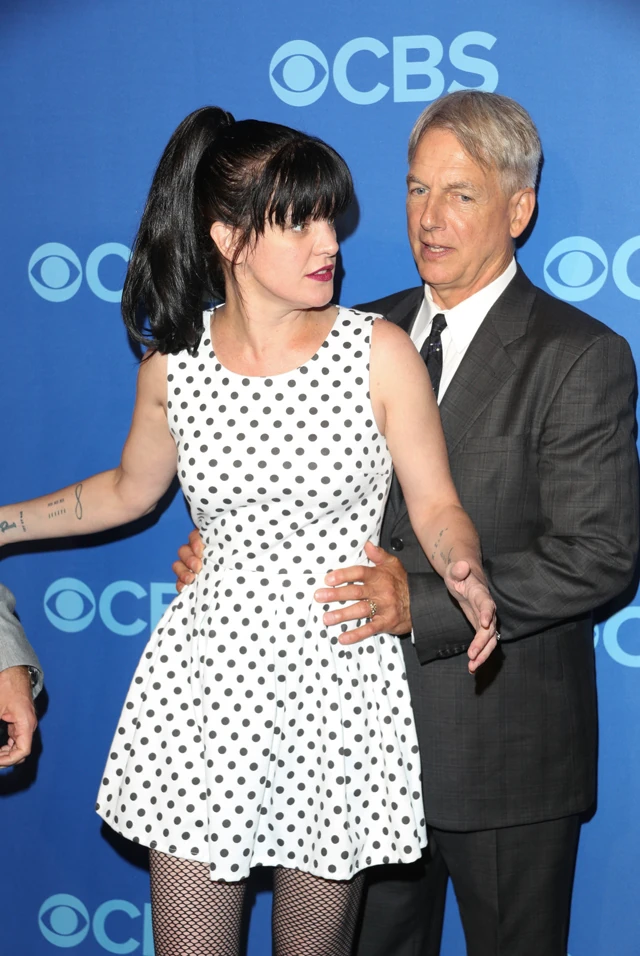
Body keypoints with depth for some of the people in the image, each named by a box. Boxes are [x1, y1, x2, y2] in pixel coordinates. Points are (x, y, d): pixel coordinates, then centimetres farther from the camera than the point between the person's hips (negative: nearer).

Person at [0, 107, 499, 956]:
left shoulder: (380, 353, -8)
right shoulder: (173, 366, -1)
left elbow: (435, 504, -2)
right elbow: (131, 489, 16)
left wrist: (465, 574, -24)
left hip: (337, 686, -1)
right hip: (207, 682, 2)